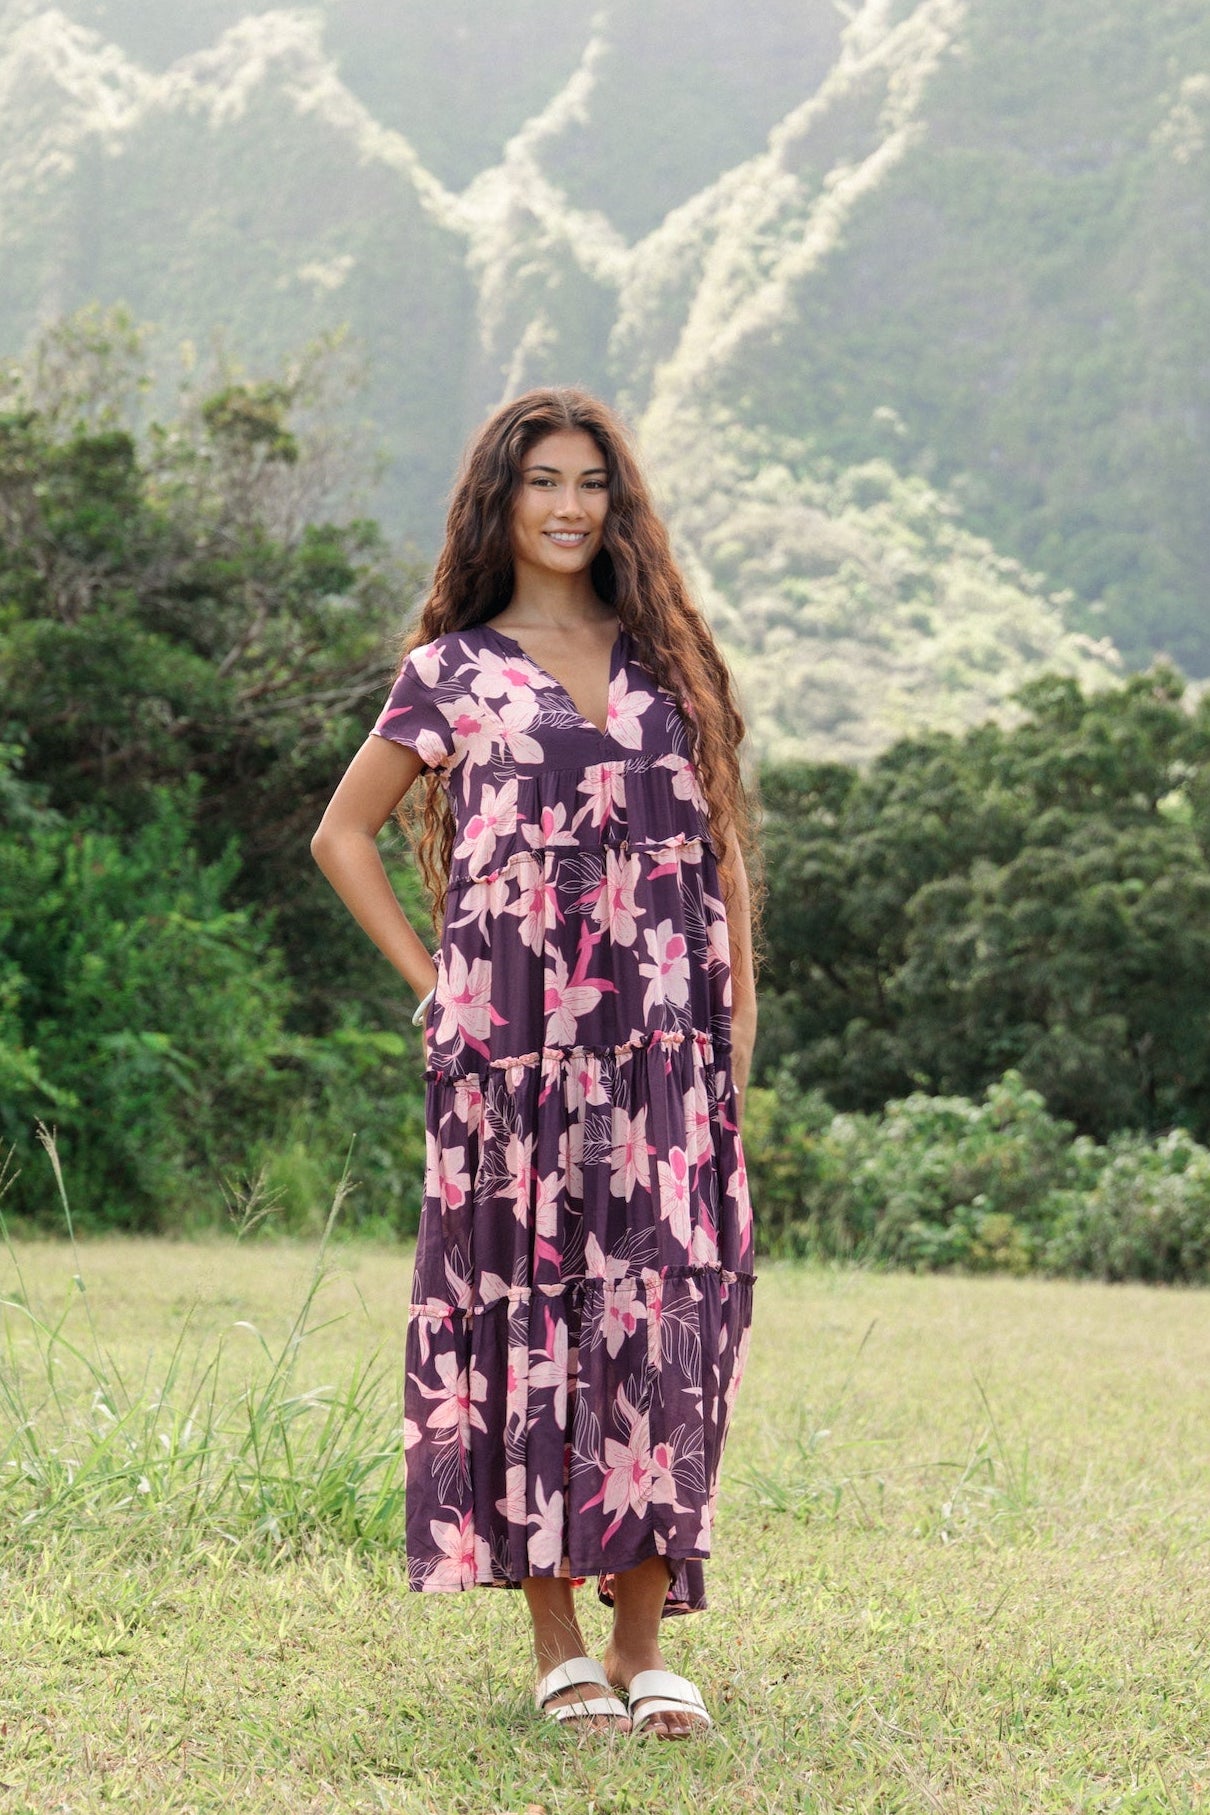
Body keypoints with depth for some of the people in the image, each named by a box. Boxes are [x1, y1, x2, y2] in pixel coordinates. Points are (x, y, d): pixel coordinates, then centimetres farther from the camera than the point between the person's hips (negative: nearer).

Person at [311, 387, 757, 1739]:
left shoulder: (668, 655, 15)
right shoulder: (452, 670, 8)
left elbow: (720, 841, 16)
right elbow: (343, 833, 12)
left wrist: (738, 1015, 7)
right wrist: (431, 982, 3)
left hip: (666, 1043, 2)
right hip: (514, 1044, -2)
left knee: (662, 1311, -2)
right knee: (527, 1308, -1)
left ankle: (643, 1645, 5)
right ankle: (557, 1646, 8)